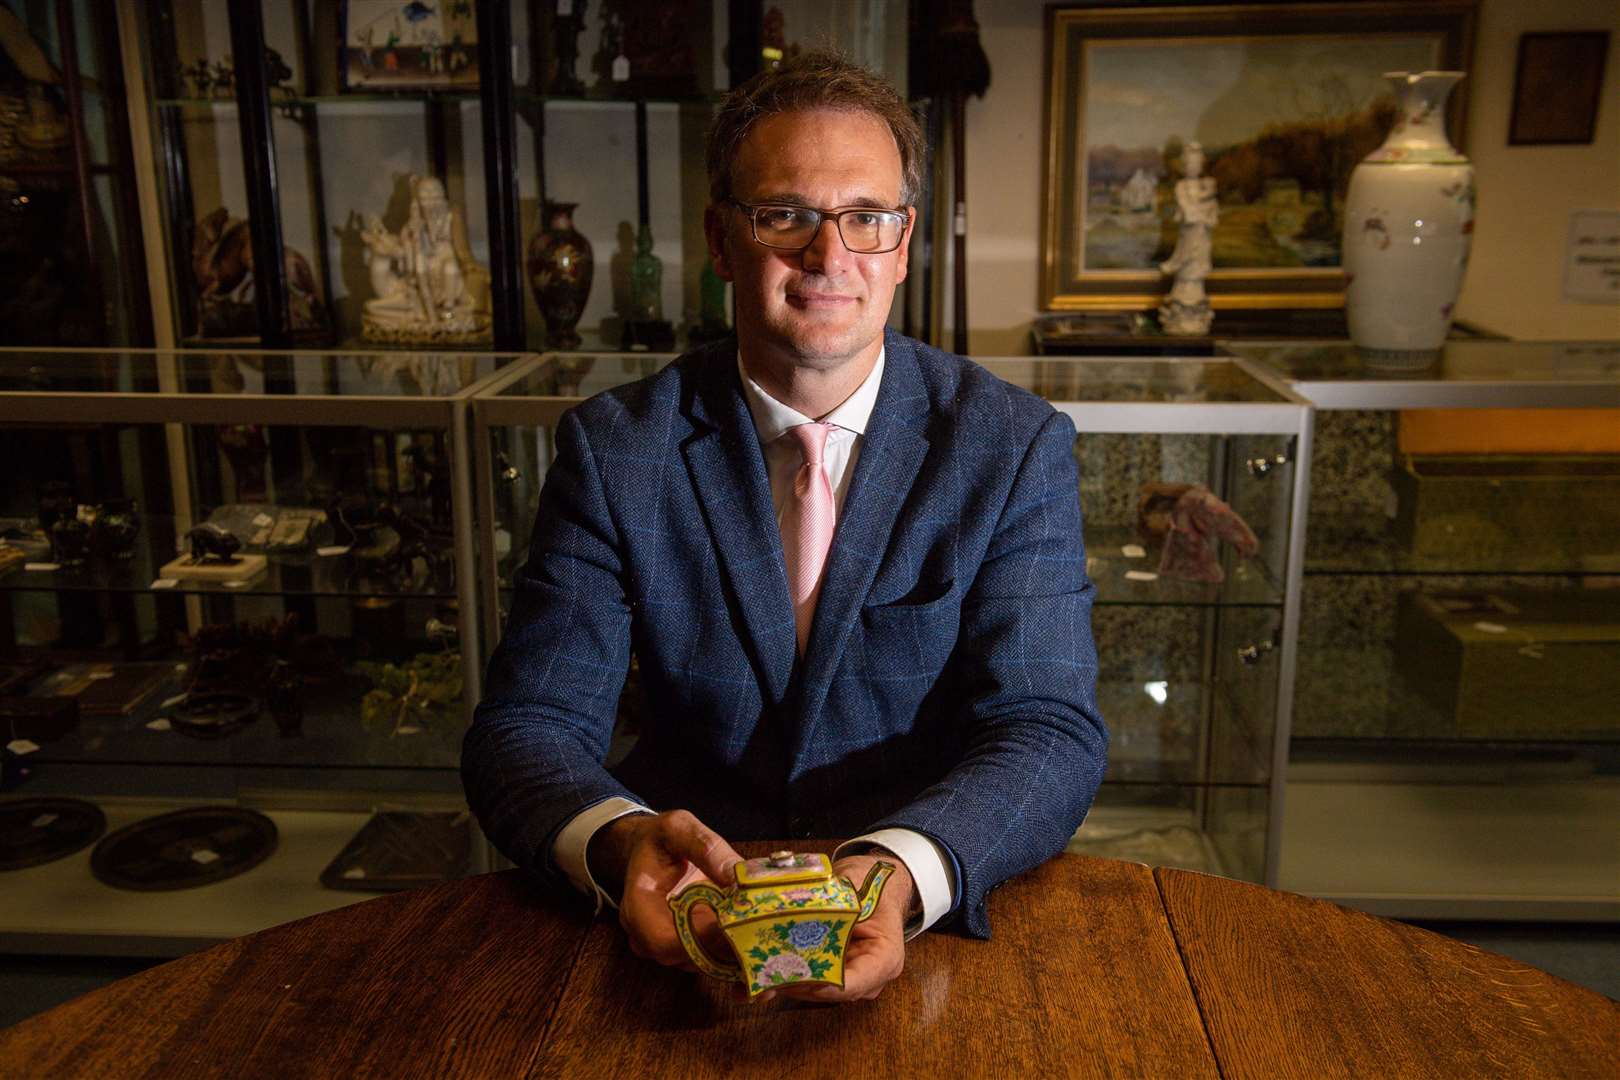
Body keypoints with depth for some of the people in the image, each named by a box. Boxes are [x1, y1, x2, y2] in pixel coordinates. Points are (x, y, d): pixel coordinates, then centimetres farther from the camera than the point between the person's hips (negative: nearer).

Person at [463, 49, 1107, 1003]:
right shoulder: (613, 449, -1)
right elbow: (528, 724, -6)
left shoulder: (1019, 448, -3)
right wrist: (621, 842, -29)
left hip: (940, 925, -1)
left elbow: (1050, 730, -11)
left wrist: (902, 874, -31)